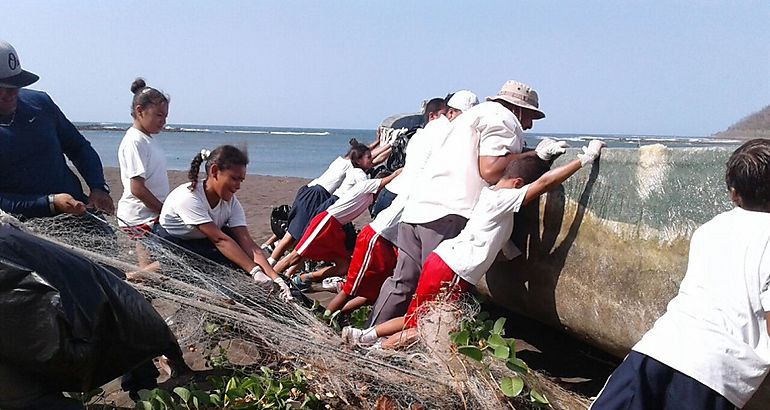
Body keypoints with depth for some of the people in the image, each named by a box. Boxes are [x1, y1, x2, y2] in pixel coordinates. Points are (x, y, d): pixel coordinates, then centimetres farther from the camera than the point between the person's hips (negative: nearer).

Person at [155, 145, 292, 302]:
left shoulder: (231, 202, -13)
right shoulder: (188, 197, -31)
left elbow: (247, 242, -22)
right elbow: (219, 239, -36)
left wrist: (275, 278, -36)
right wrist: (254, 271, -42)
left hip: (201, 245, 6)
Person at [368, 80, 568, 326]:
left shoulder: (474, 114, 32)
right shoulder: (502, 118, 2)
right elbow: (491, 170, -13)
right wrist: (537, 155, -5)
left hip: (417, 207, 9)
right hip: (449, 215, -9)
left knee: (402, 283, 13)